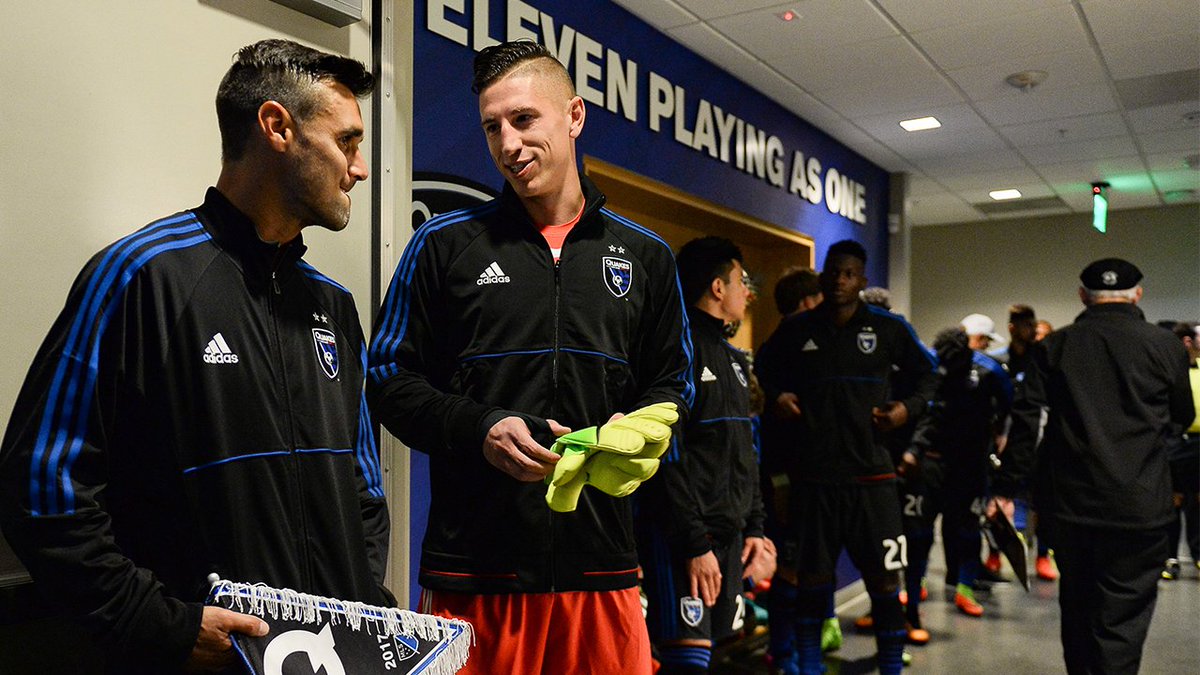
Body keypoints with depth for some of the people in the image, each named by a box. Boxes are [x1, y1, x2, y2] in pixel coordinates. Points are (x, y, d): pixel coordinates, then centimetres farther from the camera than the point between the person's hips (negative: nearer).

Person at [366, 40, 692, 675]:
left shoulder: (645, 257, 9)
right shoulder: (443, 244, 3)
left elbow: (671, 382, 16)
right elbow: (390, 379, 4)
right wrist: (480, 430, -12)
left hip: (602, 561, 2)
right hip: (472, 563, -1)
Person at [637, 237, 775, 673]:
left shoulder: (732, 358, 18)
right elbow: (667, 456, -17)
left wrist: (754, 528, 14)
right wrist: (695, 543, -18)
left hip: (728, 532, 9)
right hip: (681, 535, -9)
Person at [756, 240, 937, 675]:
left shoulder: (889, 328, 3)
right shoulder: (796, 329, 5)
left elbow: (926, 373, 14)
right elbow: (764, 367, 21)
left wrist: (909, 408, -3)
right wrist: (776, 396, 1)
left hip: (870, 473, -1)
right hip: (813, 473, 1)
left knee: (884, 579, 4)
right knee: (811, 579, 9)